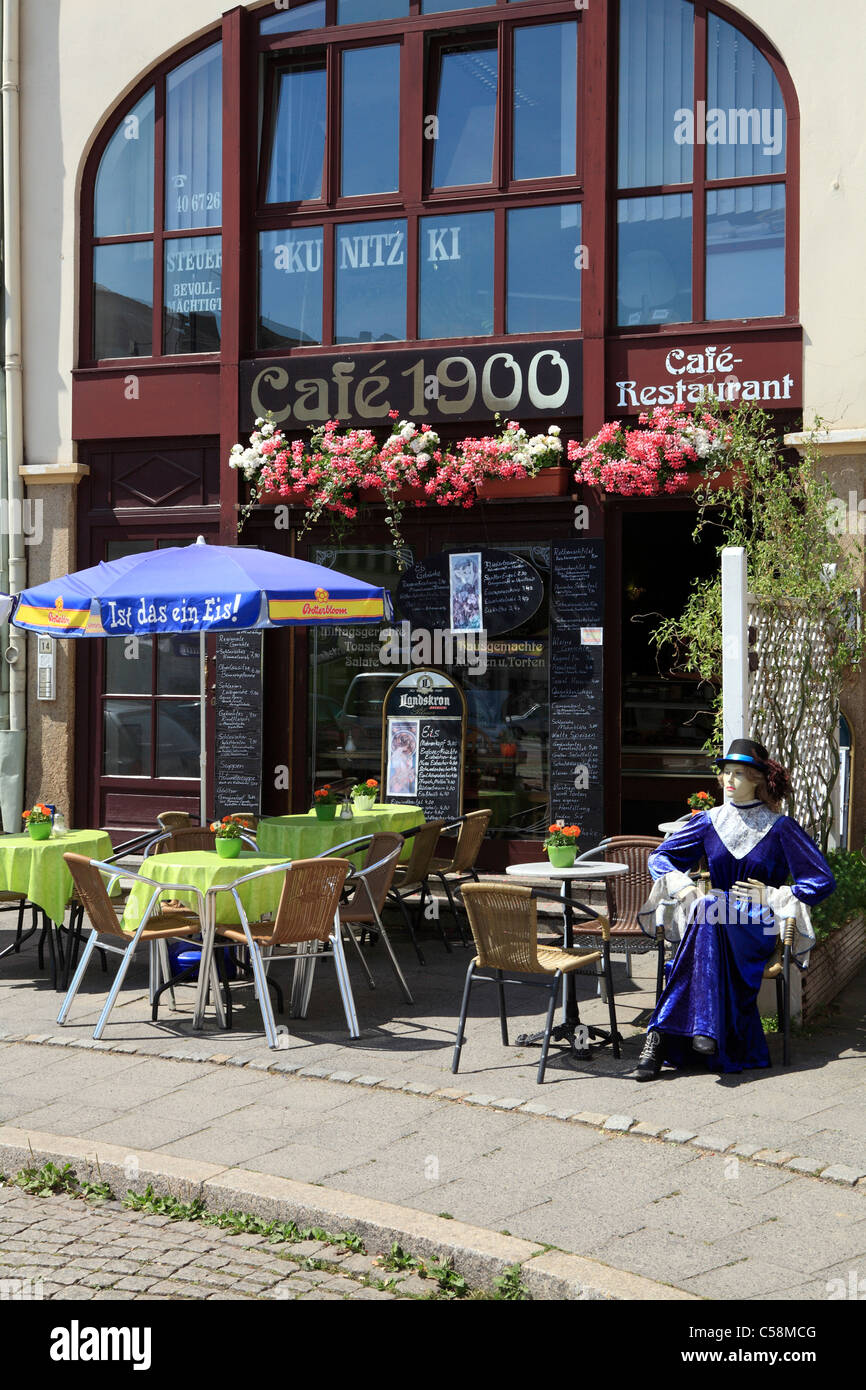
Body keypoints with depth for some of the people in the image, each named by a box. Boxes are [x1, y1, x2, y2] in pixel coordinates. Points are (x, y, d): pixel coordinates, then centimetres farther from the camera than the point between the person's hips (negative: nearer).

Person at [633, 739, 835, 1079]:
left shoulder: (780, 829, 3)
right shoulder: (709, 822, 12)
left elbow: (823, 881, 2)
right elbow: (659, 857, 18)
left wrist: (770, 896, -7)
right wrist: (684, 888, -2)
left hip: (758, 927, -2)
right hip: (713, 918, 3)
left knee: (710, 914, -37)